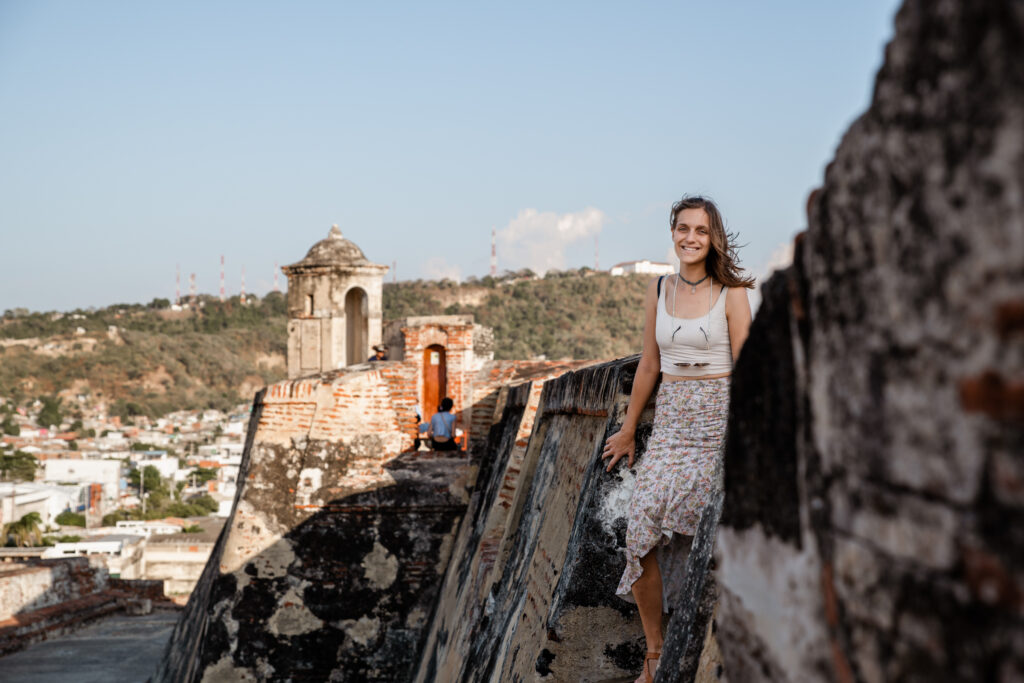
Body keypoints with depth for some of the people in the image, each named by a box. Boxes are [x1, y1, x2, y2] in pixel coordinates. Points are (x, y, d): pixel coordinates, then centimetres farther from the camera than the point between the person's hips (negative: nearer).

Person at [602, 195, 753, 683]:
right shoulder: (658, 291, 10)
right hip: (670, 420, 4)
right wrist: (628, 429, 19)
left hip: (717, 419, -3)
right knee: (642, 528, -9)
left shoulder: (732, 294, -2)